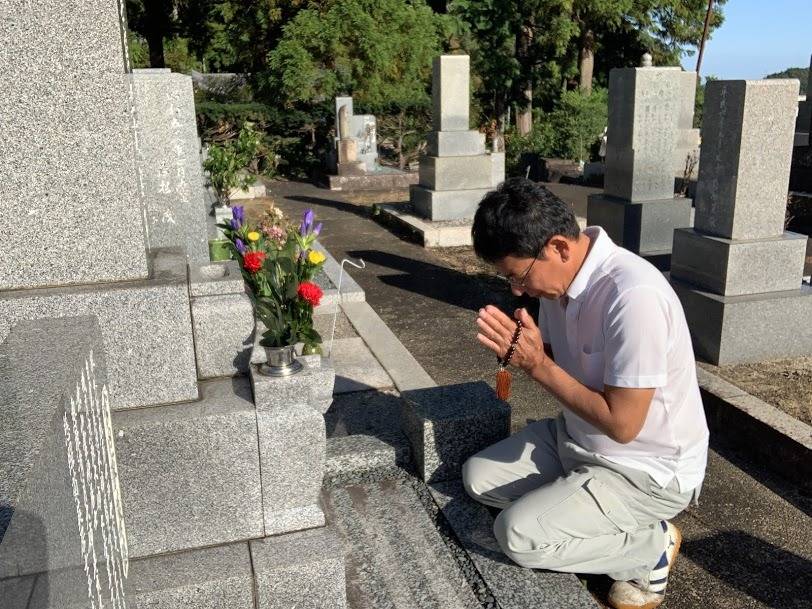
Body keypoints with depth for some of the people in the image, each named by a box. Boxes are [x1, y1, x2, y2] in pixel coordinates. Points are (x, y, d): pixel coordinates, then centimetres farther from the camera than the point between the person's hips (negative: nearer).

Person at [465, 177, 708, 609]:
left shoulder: (633, 297, -33)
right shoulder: (561, 276, -6)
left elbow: (622, 424, -29)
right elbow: (555, 362, 8)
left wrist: (536, 364, -25)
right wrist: (516, 348, -15)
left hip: (648, 471, -8)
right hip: (577, 439, 9)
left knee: (518, 534, -19)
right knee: (477, 477, 8)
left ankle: (651, 545, 2)